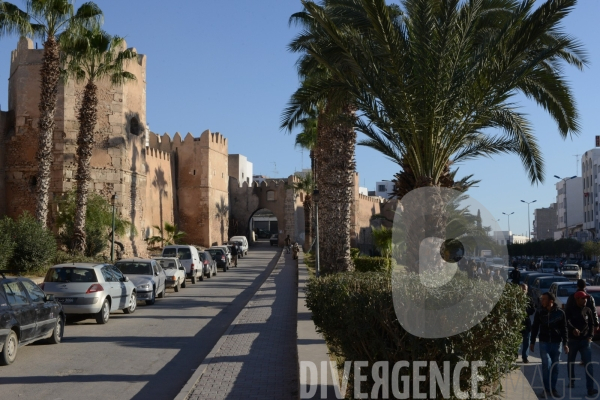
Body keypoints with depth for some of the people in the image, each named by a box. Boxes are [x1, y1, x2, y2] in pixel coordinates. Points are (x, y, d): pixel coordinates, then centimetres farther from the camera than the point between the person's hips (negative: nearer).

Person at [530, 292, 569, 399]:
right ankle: (546, 388, 4)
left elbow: (564, 329, 3)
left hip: (556, 343, 0)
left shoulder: (560, 313, -5)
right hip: (544, 343, 0)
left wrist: (565, 344, 2)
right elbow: (535, 328, 4)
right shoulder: (539, 312, -3)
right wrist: (532, 342, 5)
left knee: (555, 367, 7)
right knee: (546, 365, -8)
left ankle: (553, 388, 19)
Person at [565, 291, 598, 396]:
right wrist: (573, 329, -39)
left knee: (589, 364, -10)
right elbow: (567, 322, -20)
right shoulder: (570, 310, -4)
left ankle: (590, 388, -12)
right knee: (571, 362, 14)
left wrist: (590, 336, -3)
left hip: (585, 340, 0)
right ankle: (571, 381, 34)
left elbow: (591, 324, 11)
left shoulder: (588, 310, 4)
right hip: (572, 340, 0)